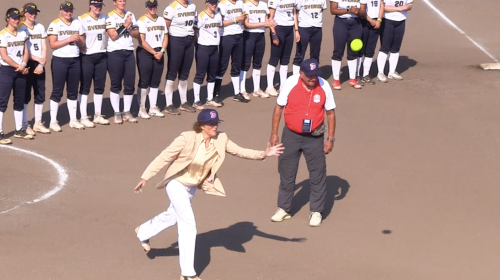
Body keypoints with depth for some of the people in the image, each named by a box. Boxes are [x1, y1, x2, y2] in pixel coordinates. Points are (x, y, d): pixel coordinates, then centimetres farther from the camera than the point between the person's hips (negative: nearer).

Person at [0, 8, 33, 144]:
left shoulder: (22, 34, 9)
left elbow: (26, 52, 7)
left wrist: (23, 65, -11)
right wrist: (19, 67, -12)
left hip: (21, 71, 6)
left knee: (19, 101, 12)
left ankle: (19, 130, 21)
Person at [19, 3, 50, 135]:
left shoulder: (40, 27, 10)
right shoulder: (20, 28, -7)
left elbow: (44, 48, 7)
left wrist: (42, 64, -6)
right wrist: (38, 59, -13)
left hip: (39, 65, 5)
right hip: (27, 64, -5)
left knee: (40, 94, 7)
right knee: (25, 95, -1)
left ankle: (38, 123, 16)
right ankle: (24, 125, 4)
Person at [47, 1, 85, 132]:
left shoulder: (78, 24, 9)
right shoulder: (54, 24, -5)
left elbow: (82, 45, 11)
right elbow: (52, 44, -14)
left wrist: (78, 40, -12)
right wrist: (69, 39, -20)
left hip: (75, 60, 5)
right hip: (60, 60, -5)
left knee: (73, 91, 9)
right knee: (57, 91, -1)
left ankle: (73, 120, 17)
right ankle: (53, 121, 3)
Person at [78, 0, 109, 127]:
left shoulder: (104, 18, 9)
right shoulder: (82, 19, -11)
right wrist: (82, 47, -18)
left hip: (101, 56, 6)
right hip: (87, 57, -6)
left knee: (100, 87, 10)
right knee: (85, 87, 0)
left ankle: (98, 116, 19)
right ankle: (83, 117, 5)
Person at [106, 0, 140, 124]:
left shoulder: (130, 15, 10)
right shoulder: (110, 16, -7)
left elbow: (137, 34, 8)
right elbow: (113, 36, -14)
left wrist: (129, 28, -10)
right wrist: (124, 25, -15)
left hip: (129, 52, 5)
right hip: (115, 53, -5)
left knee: (130, 84, 4)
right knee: (116, 84, 1)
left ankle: (127, 112, 13)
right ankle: (117, 113, 8)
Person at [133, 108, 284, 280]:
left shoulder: (220, 140, -13)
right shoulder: (187, 139, -28)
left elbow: (240, 151, -11)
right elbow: (164, 157, -21)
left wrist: (263, 154, -27)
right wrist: (145, 177, -19)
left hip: (193, 186, 7)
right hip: (177, 184, -7)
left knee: (172, 216, 29)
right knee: (188, 225, -12)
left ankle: (143, 232, 58)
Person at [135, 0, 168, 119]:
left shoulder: (161, 20, 11)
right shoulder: (142, 21, -9)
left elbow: (165, 37, 11)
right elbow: (142, 41, -14)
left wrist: (161, 51, -3)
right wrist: (154, 53, -13)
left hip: (159, 53, 6)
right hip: (145, 53, -6)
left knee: (155, 82, 9)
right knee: (144, 82, -3)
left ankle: (153, 108, 16)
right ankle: (142, 109, 2)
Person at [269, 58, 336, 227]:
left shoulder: (324, 86, -11)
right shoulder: (291, 83, -13)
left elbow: (330, 113, -1)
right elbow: (279, 107, -2)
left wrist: (331, 139, -1)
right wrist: (274, 133, -1)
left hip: (314, 137, 0)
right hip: (291, 135, 1)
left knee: (317, 174, 3)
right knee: (286, 172, 10)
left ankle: (316, 211, 16)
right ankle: (283, 208, 25)